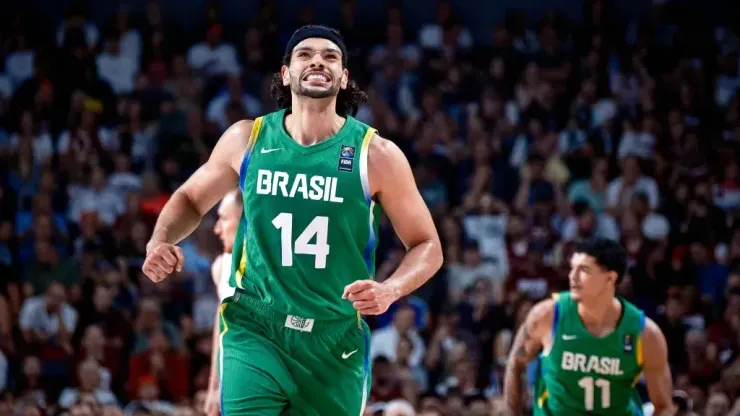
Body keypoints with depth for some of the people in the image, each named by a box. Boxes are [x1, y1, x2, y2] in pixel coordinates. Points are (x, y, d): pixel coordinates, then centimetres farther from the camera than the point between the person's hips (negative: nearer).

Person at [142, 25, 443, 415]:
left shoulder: (375, 155, -4)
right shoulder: (246, 139, 1)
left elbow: (427, 246, 2)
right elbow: (191, 198, 18)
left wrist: (390, 289, -18)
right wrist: (160, 241, -3)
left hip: (335, 340, 1)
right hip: (253, 330, 0)